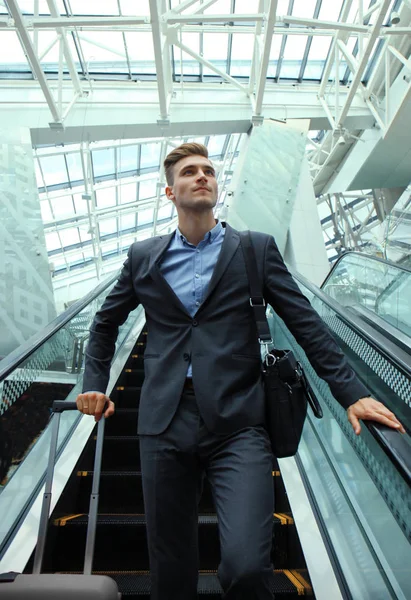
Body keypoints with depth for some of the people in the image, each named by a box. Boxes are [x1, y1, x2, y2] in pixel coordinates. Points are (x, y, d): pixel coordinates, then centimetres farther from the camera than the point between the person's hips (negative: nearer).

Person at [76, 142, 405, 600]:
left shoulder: (256, 248, 5)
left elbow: (306, 324, 2)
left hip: (237, 425, -2)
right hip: (164, 425, 3)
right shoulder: (143, 257, 10)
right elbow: (104, 325, 22)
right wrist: (94, 384, 12)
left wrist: (351, 393, -5)